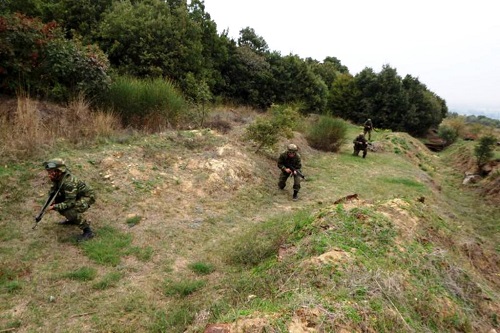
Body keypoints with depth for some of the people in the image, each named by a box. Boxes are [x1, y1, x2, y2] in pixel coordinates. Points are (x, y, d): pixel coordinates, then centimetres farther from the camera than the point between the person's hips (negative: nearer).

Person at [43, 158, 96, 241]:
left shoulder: (68, 182, -33)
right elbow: (53, 190, 10)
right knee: (57, 202, 1)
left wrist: (55, 207, -31)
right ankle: (72, 219, 21)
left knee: (71, 212, -30)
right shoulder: (57, 178, -7)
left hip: (87, 196, -9)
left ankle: (88, 231, -15)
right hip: (75, 195, 10)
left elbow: (70, 202, -31)